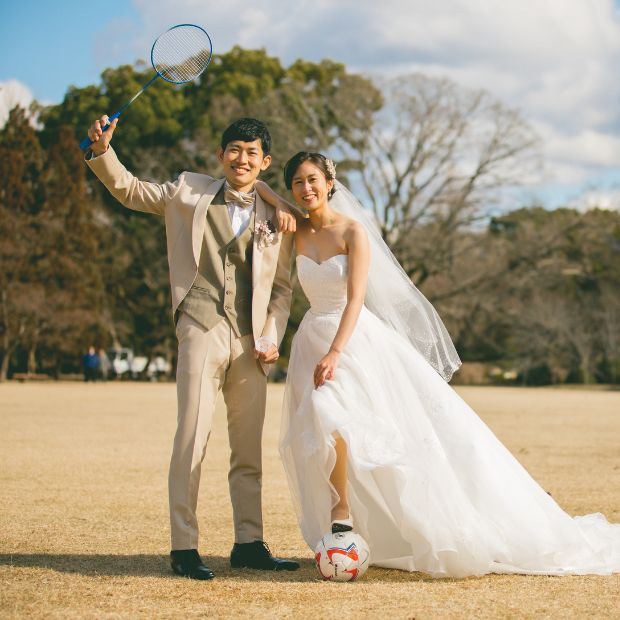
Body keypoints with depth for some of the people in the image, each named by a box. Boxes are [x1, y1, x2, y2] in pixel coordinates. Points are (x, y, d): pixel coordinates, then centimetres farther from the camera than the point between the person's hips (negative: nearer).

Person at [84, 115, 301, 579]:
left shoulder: (277, 218, 11)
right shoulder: (190, 192, 9)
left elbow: (282, 287, 13)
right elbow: (129, 190, 12)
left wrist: (272, 339, 2)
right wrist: (102, 150, -5)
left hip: (251, 342, 3)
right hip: (203, 328, -3)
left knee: (250, 447, 8)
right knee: (193, 437, -9)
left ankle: (249, 543, 18)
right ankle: (184, 547, -5)